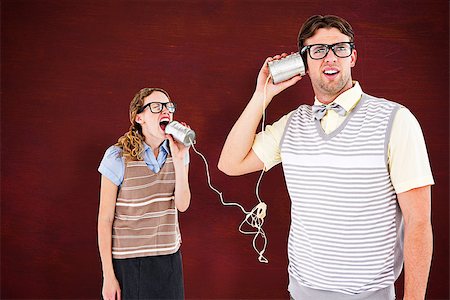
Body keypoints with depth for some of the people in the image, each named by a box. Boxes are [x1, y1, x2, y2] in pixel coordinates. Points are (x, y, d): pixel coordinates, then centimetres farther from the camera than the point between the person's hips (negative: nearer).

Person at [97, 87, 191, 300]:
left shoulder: (176, 152, 1)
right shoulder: (118, 157, -11)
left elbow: (183, 205, -8)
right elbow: (105, 219, -9)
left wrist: (179, 160, -18)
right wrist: (108, 276, -9)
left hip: (169, 258, 4)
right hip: (128, 261, -3)